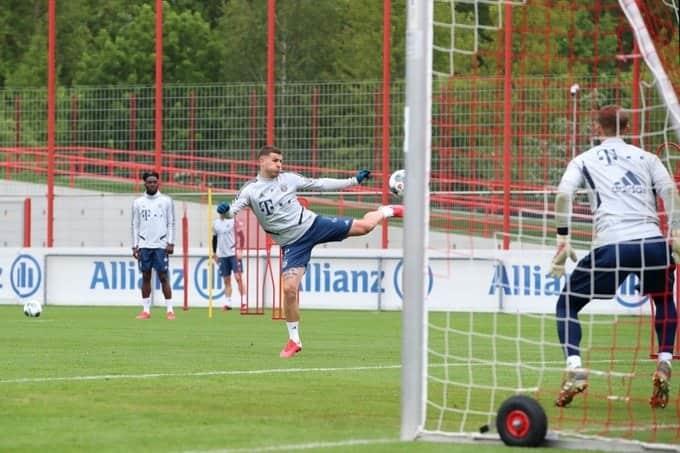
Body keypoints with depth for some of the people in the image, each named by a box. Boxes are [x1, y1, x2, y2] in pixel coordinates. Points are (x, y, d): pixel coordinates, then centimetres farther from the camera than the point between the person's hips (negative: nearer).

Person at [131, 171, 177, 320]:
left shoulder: (166, 201, 4)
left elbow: (171, 223, 3)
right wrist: (135, 246, 3)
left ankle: (169, 310, -2)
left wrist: (171, 243, -6)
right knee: (145, 277, 4)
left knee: (163, 277, -5)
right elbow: (135, 225, 9)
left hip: (161, 245, -2)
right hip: (144, 245, 2)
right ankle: (146, 310, 7)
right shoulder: (138, 203, 9)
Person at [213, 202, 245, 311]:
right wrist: (215, 253, 16)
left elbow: (241, 236, -5)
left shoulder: (233, 221, -3)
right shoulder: (216, 223, 10)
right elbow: (214, 238, 19)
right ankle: (227, 303, 8)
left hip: (234, 254, -5)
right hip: (222, 255, 5)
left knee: (238, 277, -12)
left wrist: (239, 251, -12)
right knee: (226, 280, 6)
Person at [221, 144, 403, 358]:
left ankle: (386, 211, 36)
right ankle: (294, 340, 2)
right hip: (293, 244, -2)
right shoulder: (251, 190, -7)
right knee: (289, 289, -15)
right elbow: (235, 207, -20)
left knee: (363, 226, -1)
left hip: (312, 224, 2)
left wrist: (354, 180, 9)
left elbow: (320, 184, 9)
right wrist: (226, 211, -45)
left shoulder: (288, 179, 1)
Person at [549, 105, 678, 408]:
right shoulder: (646, 158, 23)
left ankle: (574, 368, -6)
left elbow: (563, 195, 3)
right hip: (653, 244, 2)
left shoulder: (584, 161, 19)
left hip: (611, 247, -2)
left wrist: (563, 242, 4)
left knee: (567, 304, 17)